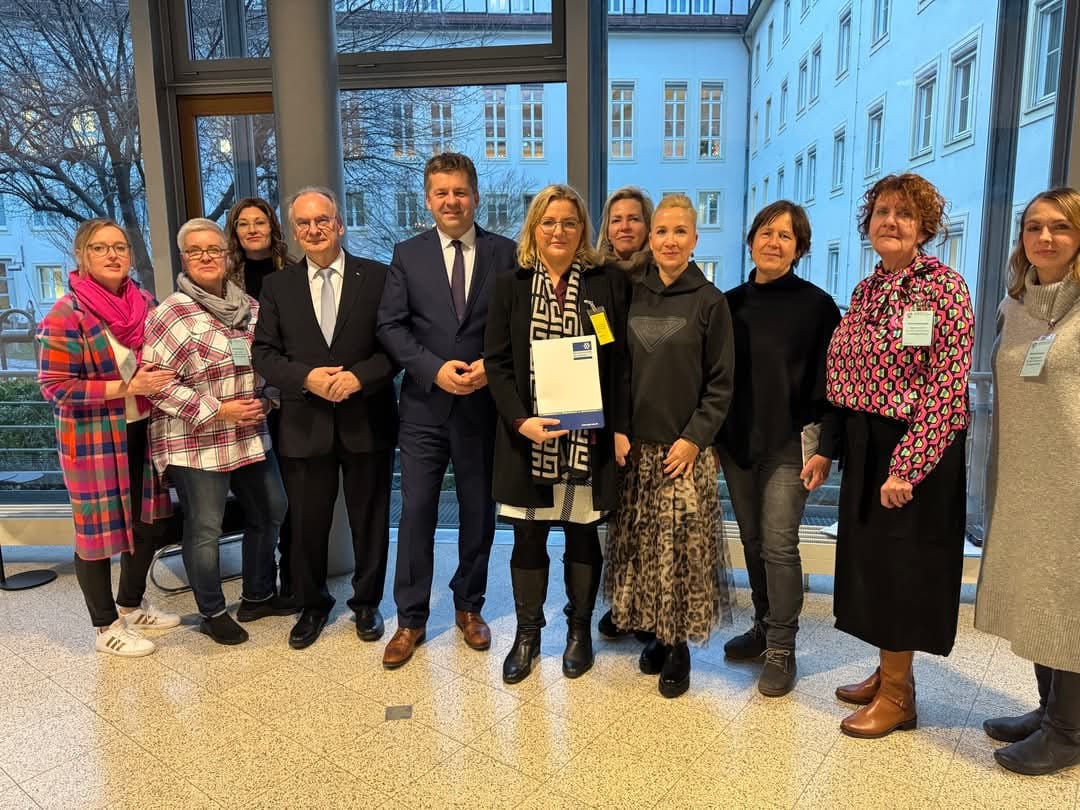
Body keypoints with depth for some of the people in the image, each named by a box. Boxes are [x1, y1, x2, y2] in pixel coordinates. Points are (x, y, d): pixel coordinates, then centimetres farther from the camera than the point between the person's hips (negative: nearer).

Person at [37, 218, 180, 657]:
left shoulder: (146, 303, 4)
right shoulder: (67, 315, -14)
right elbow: (55, 386, -17)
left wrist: (160, 380, -1)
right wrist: (125, 388, -22)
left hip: (143, 432, 6)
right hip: (94, 439, -6)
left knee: (148, 520, 15)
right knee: (98, 528, 6)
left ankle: (132, 603, 36)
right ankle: (106, 626, 22)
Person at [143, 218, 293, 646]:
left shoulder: (249, 307, 6)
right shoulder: (172, 313, -12)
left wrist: (264, 402, -1)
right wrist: (218, 410, -18)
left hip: (251, 436, 7)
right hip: (197, 442, -6)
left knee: (269, 513, 15)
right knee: (205, 530, 4)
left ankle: (258, 596, 34)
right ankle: (212, 613, 24)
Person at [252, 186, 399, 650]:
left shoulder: (378, 277, 0)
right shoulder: (276, 286, 7)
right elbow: (263, 352, 2)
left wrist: (360, 376, -19)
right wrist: (306, 378, -15)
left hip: (367, 421, -1)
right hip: (305, 424, 2)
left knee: (370, 521, 11)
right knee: (306, 524, 11)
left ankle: (366, 603, 32)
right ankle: (312, 606, 33)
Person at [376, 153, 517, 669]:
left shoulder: (505, 253, 2)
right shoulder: (408, 255, 4)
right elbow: (390, 326, -2)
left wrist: (492, 366, -16)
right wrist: (434, 368, -16)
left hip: (483, 403, 0)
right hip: (424, 404, 0)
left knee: (478, 511, 12)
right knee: (416, 512, 5)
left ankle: (469, 606, 32)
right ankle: (411, 619, 21)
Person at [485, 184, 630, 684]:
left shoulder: (609, 283, 3)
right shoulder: (510, 286, 5)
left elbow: (621, 361, 0)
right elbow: (495, 361, 0)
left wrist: (621, 428, -7)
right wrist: (519, 420, -13)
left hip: (589, 435, 0)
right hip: (528, 435, 1)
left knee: (582, 535, 12)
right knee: (528, 538, 9)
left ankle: (579, 629, 31)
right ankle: (527, 634, 27)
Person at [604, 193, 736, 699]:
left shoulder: (709, 302, -2)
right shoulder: (633, 296, 7)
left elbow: (720, 382, -3)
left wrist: (694, 438, -11)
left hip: (684, 448, -3)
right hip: (635, 446, 3)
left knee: (682, 546, 0)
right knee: (641, 545, 9)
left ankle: (679, 644, 17)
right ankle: (656, 632, 26)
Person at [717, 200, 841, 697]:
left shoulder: (817, 306, -3)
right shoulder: (731, 303, 8)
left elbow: (829, 383, -5)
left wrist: (825, 448, -10)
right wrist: (711, 437, 8)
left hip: (789, 443, -4)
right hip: (737, 442, 4)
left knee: (778, 545, -4)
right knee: (752, 541, 13)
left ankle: (781, 650, 9)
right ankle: (764, 627, 29)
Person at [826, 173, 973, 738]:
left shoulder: (944, 287, -12)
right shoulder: (866, 290, 9)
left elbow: (945, 390, -18)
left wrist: (906, 467, -21)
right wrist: (833, 446, 6)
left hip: (914, 450, -7)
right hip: (865, 445, 7)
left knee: (900, 563, 2)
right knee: (871, 558, 15)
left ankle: (897, 695, 20)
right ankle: (888, 671, 33)